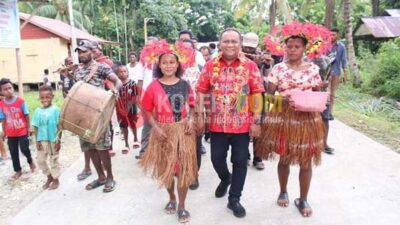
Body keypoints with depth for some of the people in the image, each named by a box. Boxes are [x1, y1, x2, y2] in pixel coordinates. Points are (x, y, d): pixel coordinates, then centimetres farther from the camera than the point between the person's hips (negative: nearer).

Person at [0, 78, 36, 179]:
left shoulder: (20, 101, -12)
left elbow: (26, 115, -4)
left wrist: (28, 127, -3)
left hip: (22, 131, -3)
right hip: (10, 133, 3)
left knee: (24, 149, -1)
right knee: (13, 152, 10)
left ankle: (30, 161, 31)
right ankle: (18, 171, 25)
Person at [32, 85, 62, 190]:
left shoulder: (55, 110, -10)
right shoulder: (38, 111, 1)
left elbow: (59, 126, -8)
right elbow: (36, 127, 4)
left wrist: (59, 140, -10)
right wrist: (37, 141, -1)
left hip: (53, 140, -4)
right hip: (42, 140, 4)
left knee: (53, 160, 9)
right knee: (40, 160, 12)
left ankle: (56, 180, 26)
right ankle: (49, 177, 33)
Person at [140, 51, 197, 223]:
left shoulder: (184, 85, 0)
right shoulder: (154, 86, -6)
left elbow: (191, 106, 10)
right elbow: (146, 110, -2)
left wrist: (191, 120, -8)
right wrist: (155, 128, -13)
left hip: (183, 130, 1)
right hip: (163, 131, 0)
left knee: (184, 168, 2)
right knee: (166, 168, 14)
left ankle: (181, 206, 20)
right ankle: (172, 198, 40)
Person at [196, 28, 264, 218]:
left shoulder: (250, 66, -3)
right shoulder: (210, 65, 1)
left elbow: (257, 94, -3)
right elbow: (201, 91, 3)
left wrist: (256, 121, -7)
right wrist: (200, 116, -2)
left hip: (242, 124, -1)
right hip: (217, 123, 2)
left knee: (240, 161, 7)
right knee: (216, 158, 12)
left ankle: (234, 199, 24)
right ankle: (225, 178, 46)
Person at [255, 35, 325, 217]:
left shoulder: (313, 68, 3)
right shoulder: (278, 68, -1)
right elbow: (269, 94, -3)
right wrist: (282, 99, -21)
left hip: (307, 118, 1)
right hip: (283, 118, -1)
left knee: (306, 161, 6)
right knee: (284, 158, 13)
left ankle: (303, 200, 24)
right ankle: (283, 192, 36)